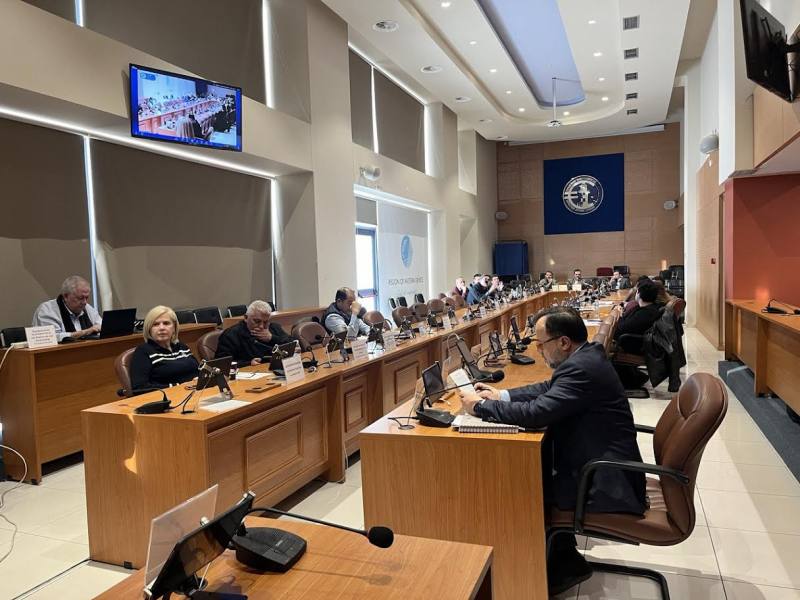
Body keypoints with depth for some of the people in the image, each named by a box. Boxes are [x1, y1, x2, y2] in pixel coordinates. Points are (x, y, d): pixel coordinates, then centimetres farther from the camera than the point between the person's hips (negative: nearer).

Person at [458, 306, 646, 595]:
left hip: (606, 484, -9)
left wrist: (480, 405, -17)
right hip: (604, 463, 9)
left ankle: (563, 561, 19)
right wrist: (501, 394, 5)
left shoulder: (581, 368, -27)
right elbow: (548, 389, 16)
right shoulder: (585, 356, 4)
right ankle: (562, 559, 20)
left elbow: (536, 412, -30)